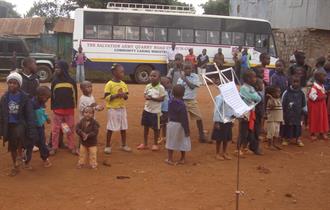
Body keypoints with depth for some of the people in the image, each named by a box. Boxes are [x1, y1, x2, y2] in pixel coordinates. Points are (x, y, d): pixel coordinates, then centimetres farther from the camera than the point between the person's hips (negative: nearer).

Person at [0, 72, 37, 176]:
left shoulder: (24, 97, -9)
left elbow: (29, 114, -7)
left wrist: (31, 130, -12)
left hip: (20, 123, -3)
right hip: (9, 125, 4)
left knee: (19, 134, -34)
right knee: (12, 147, 10)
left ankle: (20, 154, -6)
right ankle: (15, 167, 28)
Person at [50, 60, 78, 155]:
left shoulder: (72, 81, -2)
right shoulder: (54, 81, 0)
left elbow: (75, 95, 4)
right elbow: (52, 95, 3)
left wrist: (73, 106, 3)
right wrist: (52, 108, 1)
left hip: (69, 109, 0)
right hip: (57, 110, 0)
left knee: (70, 129, 9)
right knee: (55, 129, 5)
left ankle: (72, 147, 19)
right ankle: (54, 147, 16)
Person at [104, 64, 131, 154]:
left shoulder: (123, 84, 6)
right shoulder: (109, 84, -11)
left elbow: (126, 97, 11)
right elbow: (106, 97, -14)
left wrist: (124, 95, -11)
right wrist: (116, 95, -24)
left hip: (122, 108, 6)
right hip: (113, 109, -6)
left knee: (123, 127, 12)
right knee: (110, 128, 2)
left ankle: (124, 145, 26)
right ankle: (108, 146, 14)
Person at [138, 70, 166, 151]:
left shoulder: (161, 88, -12)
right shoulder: (148, 86, 3)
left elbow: (162, 99, -14)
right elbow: (145, 94, 10)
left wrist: (152, 98, -23)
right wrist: (146, 97, -14)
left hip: (156, 111, -5)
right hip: (147, 109, 5)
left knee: (155, 128, 6)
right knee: (146, 126, 13)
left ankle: (155, 144, 22)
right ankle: (145, 144, 26)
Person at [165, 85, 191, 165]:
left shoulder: (170, 102, -4)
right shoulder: (181, 104, -20)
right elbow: (184, 119, -18)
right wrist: (187, 130, -13)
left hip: (171, 124, 4)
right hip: (179, 125, -4)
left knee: (171, 142, 13)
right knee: (182, 142, 13)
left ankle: (170, 159, 19)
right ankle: (182, 159, 22)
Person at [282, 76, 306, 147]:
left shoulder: (301, 93, 3)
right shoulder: (286, 92, -7)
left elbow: (303, 104, 13)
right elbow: (283, 104, -2)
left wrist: (303, 113, 11)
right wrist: (283, 112, -2)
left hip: (298, 114, 3)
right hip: (288, 114, -3)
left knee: (298, 126, 7)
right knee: (287, 126, 3)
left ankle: (298, 139, 19)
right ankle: (285, 139, 16)